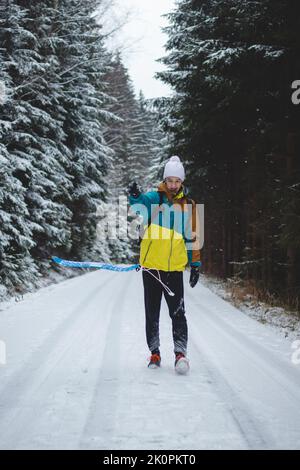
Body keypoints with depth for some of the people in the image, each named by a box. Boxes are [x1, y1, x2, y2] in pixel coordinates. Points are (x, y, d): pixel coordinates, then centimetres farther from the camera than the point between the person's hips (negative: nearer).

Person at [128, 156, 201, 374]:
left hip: (175, 268, 0)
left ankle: (181, 352, -3)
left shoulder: (188, 205, 7)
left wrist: (196, 264, 10)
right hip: (151, 265, 0)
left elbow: (192, 237, 13)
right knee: (152, 313, 8)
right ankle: (155, 352, 16)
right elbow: (140, 206, -22)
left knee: (178, 312, -5)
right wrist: (135, 196, -45)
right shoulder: (154, 198, 1)